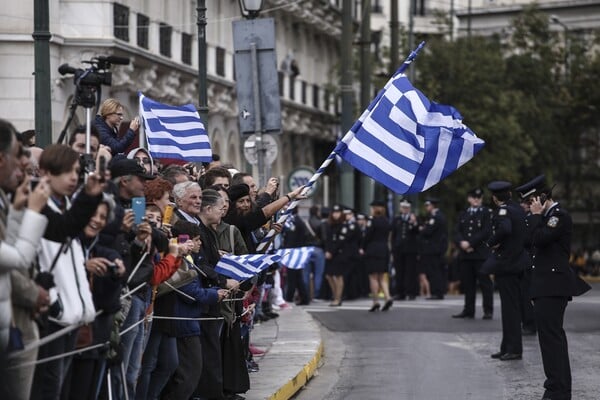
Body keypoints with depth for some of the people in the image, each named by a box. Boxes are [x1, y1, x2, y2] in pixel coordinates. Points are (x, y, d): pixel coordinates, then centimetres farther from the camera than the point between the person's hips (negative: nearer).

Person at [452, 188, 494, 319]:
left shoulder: (486, 213, 1)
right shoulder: (463, 214, 17)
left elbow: (486, 232, -9)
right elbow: (457, 232, 9)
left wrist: (470, 243, -13)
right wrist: (462, 243, -11)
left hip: (481, 253, -5)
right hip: (465, 254, 5)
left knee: (485, 282, -4)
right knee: (467, 283, 7)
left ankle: (488, 311, -1)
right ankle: (468, 310, 13)